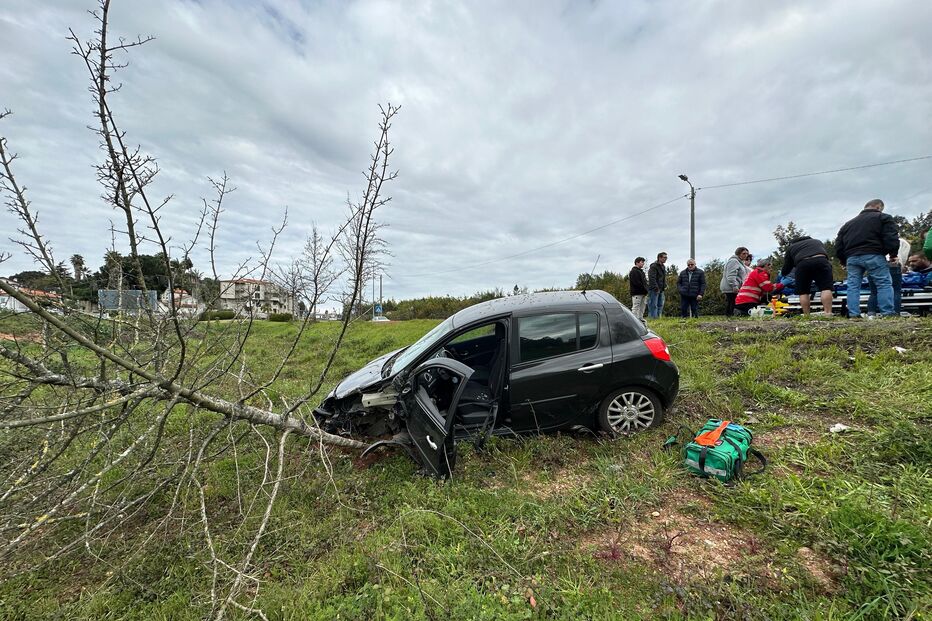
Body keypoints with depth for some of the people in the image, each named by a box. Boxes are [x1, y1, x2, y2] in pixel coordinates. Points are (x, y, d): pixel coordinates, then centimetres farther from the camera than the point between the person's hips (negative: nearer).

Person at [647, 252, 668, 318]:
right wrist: (656, 288, -22)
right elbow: (652, 279, -19)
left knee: (660, 306, 12)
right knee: (653, 306, -8)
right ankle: (652, 318, -6)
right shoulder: (653, 266, -12)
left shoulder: (663, 267, 18)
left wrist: (665, 286, 13)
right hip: (654, 290, -9)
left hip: (661, 290, 9)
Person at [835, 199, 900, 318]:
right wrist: (893, 254, 11)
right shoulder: (883, 218, 10)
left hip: (851, 257, 4)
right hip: (873, 255, -4)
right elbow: (892, 239, -4)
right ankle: (887, 314, -6)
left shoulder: (847, 223, 25)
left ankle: (853, 315, -1)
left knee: (853, 286, 4)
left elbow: (838, 246, 20)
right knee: (884, 284, 0)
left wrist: (844, 261, 28)